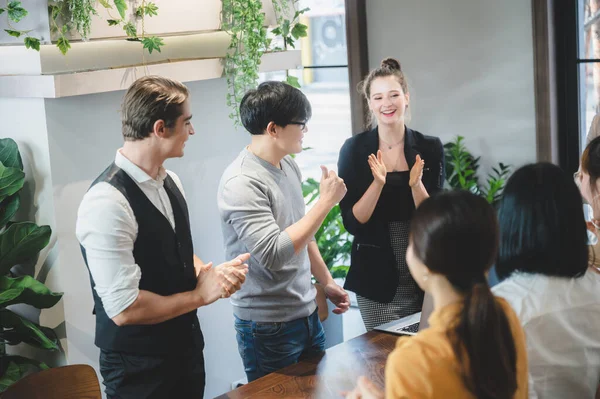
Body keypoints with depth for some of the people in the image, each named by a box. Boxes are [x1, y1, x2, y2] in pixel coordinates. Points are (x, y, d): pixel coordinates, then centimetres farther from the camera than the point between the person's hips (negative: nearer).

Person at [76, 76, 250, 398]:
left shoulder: (170, 182, 2)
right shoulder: (107, 203, -25)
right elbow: (125, 308, -26)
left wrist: (211, 274, -5)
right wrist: (200, 294, -14)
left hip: (186, 348, 8)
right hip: (139, 369, -8)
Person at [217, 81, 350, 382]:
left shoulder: (290, 166, 6)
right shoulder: (241, 182, -20)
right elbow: (274, 255, -27)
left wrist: (327, 282, 19)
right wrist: (326, 202, -23)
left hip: (306, 313, 8)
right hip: (269, 328, -8)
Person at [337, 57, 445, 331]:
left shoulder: (429, 148, 0)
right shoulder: (354, 149, -4)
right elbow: (352, 223, -8)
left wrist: (416, 183, -20)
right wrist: (377, 183, -22)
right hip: (377, 280, -2)